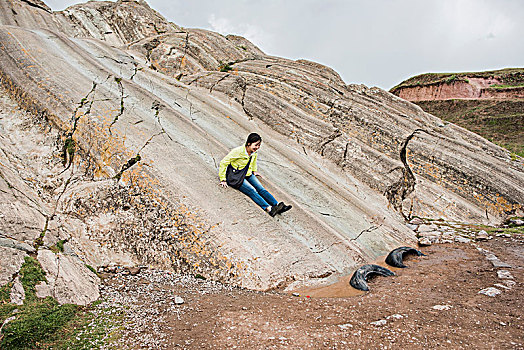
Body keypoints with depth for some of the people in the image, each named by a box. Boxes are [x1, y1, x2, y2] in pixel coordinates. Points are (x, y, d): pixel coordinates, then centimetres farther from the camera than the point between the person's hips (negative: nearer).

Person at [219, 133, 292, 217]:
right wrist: (223, 180, -16)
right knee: (252, 191, -28)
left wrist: (254, 171, 29)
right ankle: (269, 208, -46)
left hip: (248, 174, 7)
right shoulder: (238, 151, -22)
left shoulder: (255, 152, -2)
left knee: (261, 189, -17)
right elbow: (223, 163, -17)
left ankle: (277, 205, -32)